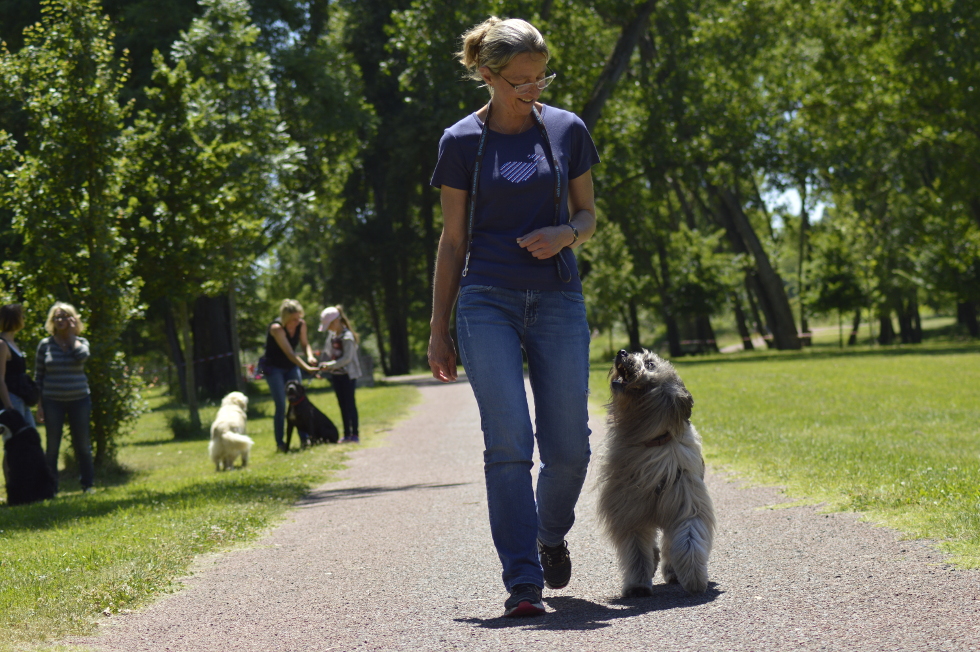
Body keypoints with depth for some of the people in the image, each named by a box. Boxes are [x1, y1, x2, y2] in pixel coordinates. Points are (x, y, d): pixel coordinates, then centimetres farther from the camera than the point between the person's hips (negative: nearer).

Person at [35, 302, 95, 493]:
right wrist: (39, 404, -1)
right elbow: (38, 377, 5)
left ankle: (88, 484, 15)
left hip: (79, 400, 1)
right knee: (52, 446, 1)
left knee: (82, 445, 5)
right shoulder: (45, 345, 3)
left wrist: (71, 335, -8)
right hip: (53, 401, 0)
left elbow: (81, 356, -20)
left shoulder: (80, 342, 5)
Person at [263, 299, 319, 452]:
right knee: (281, 406, -10)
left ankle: (304, 437, 4)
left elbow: (304, 343, 1)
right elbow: (289, 353, -32)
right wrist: (306, 368, -39)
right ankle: (280, 442, -4)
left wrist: (310, 356, -22)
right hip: (274, 368, -6)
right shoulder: (276, 328, -28)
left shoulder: (301, 324, -10)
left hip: (291, 367, 6)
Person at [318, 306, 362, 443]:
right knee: (342, 405, 9)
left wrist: (330, 365, -26)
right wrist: (325, 367, 1)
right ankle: (347, 434, 13)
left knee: (350, 403, -5)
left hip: (348, 374, -8)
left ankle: (355, 434, -3)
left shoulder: (347, 337, -16)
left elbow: (347, 358, -22)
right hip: (336, 375, 8)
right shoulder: (332, 335, 8)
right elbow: (329, 353, 15)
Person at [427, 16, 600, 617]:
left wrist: (565, 235, -10)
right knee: (509, 443, -12)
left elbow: (589, 215, 15)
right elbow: (453, 240, 7)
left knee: (568, 448, 0)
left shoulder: (567, 131, 7)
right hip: (487, 302, -2)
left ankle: (551, 534, 31)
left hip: (558, 299, 2)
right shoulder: (463, 142, 2)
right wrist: (438, 329, 5)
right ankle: (523, 584, -10)